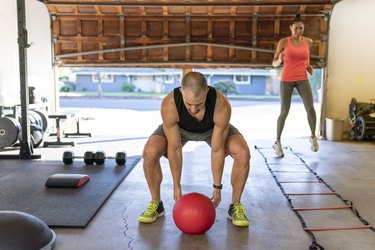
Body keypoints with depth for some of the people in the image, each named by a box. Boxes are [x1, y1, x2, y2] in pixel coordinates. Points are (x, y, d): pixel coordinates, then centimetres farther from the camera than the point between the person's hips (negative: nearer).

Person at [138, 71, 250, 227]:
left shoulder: (222, 106, -41)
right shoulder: (169, 105, -40)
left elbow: (217, 150, -28)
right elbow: (174, 148, -27)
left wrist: (217, 187, -18)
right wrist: (176, 185, -18)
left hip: (214, 128, 0)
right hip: (179, 128, 0)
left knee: (243, 154, -24)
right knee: (149, 153, -24)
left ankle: (236, 206, -2)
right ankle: (156, 204, 0)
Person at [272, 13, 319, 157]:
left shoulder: (308, 42, 6)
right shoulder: (283, 42, -3)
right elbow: (274, 63, -1)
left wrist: (309, 67, 3)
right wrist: (279, 59, -23)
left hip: (302, 80, 2)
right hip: (286, 80, -2)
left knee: (310, 107, -15)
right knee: (284, 112, -5)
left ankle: (313, 136, 9)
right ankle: (277, 142, 14)